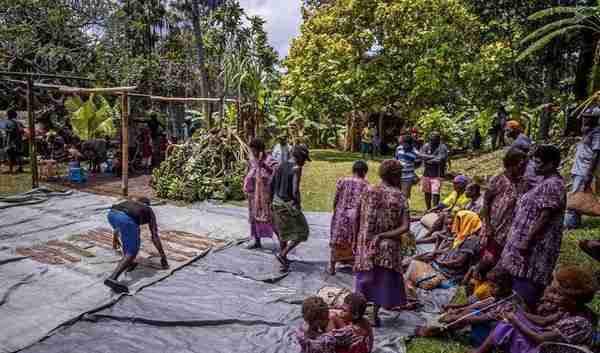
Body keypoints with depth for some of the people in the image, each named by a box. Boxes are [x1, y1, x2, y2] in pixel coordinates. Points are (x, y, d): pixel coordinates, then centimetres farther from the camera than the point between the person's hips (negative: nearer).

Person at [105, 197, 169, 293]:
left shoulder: (129, 203, 43)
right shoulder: (149, 211, 32)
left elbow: (119, 223, 57)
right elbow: (155, 236, 27)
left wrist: (115, 239, 75)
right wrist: (163, 256, 32)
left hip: (111, 214, 5)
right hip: (126, 219, -5)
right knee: (132, 252, 4)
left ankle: (128, 262, 33)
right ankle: (112, 278, -15)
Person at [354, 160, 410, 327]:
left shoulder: (369, 191, -5)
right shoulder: (400, 196, -9)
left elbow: (361, 219, -4)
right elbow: (405, 227, -17)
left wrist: (357, 240, 6)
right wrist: (383, 236, -13)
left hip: (366, 242, 2)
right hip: (388, 246, -1)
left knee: (366, 277, 17)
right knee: (383, 279, 15)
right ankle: (375, 315, 23)